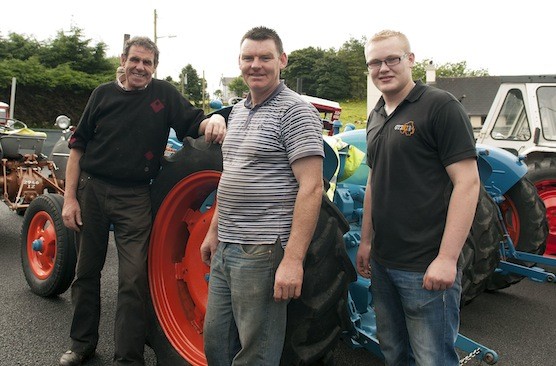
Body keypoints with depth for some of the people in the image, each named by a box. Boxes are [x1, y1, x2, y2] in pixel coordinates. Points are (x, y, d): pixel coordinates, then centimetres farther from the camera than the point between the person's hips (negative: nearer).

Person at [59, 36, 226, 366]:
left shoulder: (165, 94, 2)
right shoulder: (104, 94, 5)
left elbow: (194, 122, -1)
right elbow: (78, 146, 5)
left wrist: (214, 119, -27)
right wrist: (69, 198, -1)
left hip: (134, 198, -2)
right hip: (91, 190, 3)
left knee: (134, 280, -3)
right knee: (86, 271, 14)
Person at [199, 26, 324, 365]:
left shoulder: (295, 111, -12)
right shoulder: (238, 111, 14)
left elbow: (311, 188, -18)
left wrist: (293, 259, -23)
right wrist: (214, 231, 20)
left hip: (263, 251, -8)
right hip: (226, 248, 8)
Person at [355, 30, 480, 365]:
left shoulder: (441, 106, -11)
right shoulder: (376, 117, 12)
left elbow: (467, 182, -16)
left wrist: (447, 258, -21)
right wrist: (366, 241, 18)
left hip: (427, 267, -7)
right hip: (382, 262, 8)